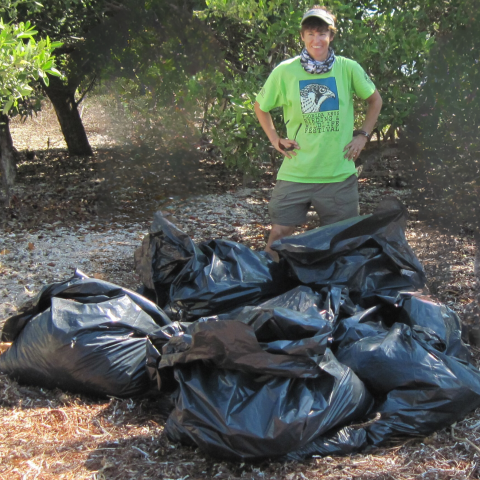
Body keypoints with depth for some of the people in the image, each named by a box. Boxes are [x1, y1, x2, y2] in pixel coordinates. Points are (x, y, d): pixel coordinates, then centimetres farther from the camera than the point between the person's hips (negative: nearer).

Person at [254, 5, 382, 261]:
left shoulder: (348, 69, -2)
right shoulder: (285, 71, -4)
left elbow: (375, 100, 16)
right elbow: (260, 107, 13)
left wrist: (362, 134, 6)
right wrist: (275, 139, 3)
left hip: (339, 174, 1)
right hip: (295, 173, -1)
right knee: (279, 234, 0)